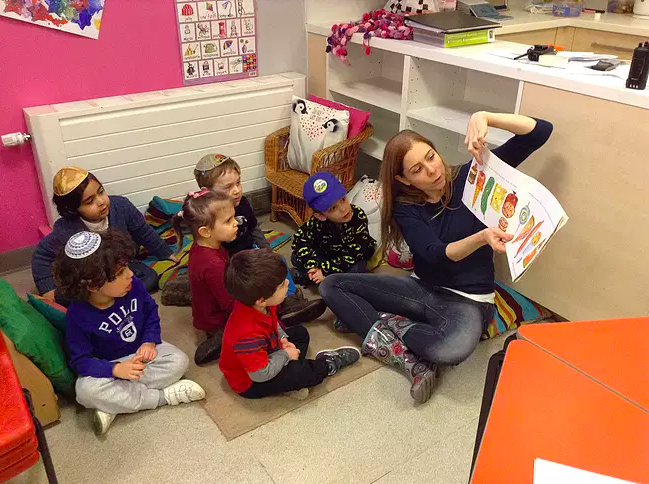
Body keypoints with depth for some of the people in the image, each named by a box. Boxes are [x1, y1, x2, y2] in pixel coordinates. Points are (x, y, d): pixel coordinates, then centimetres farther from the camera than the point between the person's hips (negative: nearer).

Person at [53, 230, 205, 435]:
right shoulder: (78, 315, -25)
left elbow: (151, 310, 3)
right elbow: (80, 360, -19)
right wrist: (116, 369, -34)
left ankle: (114, 404, -20)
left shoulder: (133, 285, -17)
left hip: (141, 351, 3)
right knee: (86, 390, -33)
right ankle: (164, 396, -23)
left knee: (178, 361, -22)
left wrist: (150, 341, -13)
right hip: (107, 364, -3)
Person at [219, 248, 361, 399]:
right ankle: (327, 365, 5)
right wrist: (285, 355, -21)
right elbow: (260, 374, -34)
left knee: (300, 332, 16)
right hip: (249, 382, -9)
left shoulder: (258, 305, -16)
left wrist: (282, 338, -5)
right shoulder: (249, 335, -43)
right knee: (297, 372, -26)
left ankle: (291, 382, 1)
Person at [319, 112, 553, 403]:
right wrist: (482, 237, -43)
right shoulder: (404, 208, -4)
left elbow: (541, 132, -14)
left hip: (468, 300, -4)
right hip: (422, 289, 5)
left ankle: (384, 327, -10)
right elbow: (438, 255, -22)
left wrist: (484, 117, -30)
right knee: (332, 286, -6)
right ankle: (411, 360, -17)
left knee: (453, 348, -41)